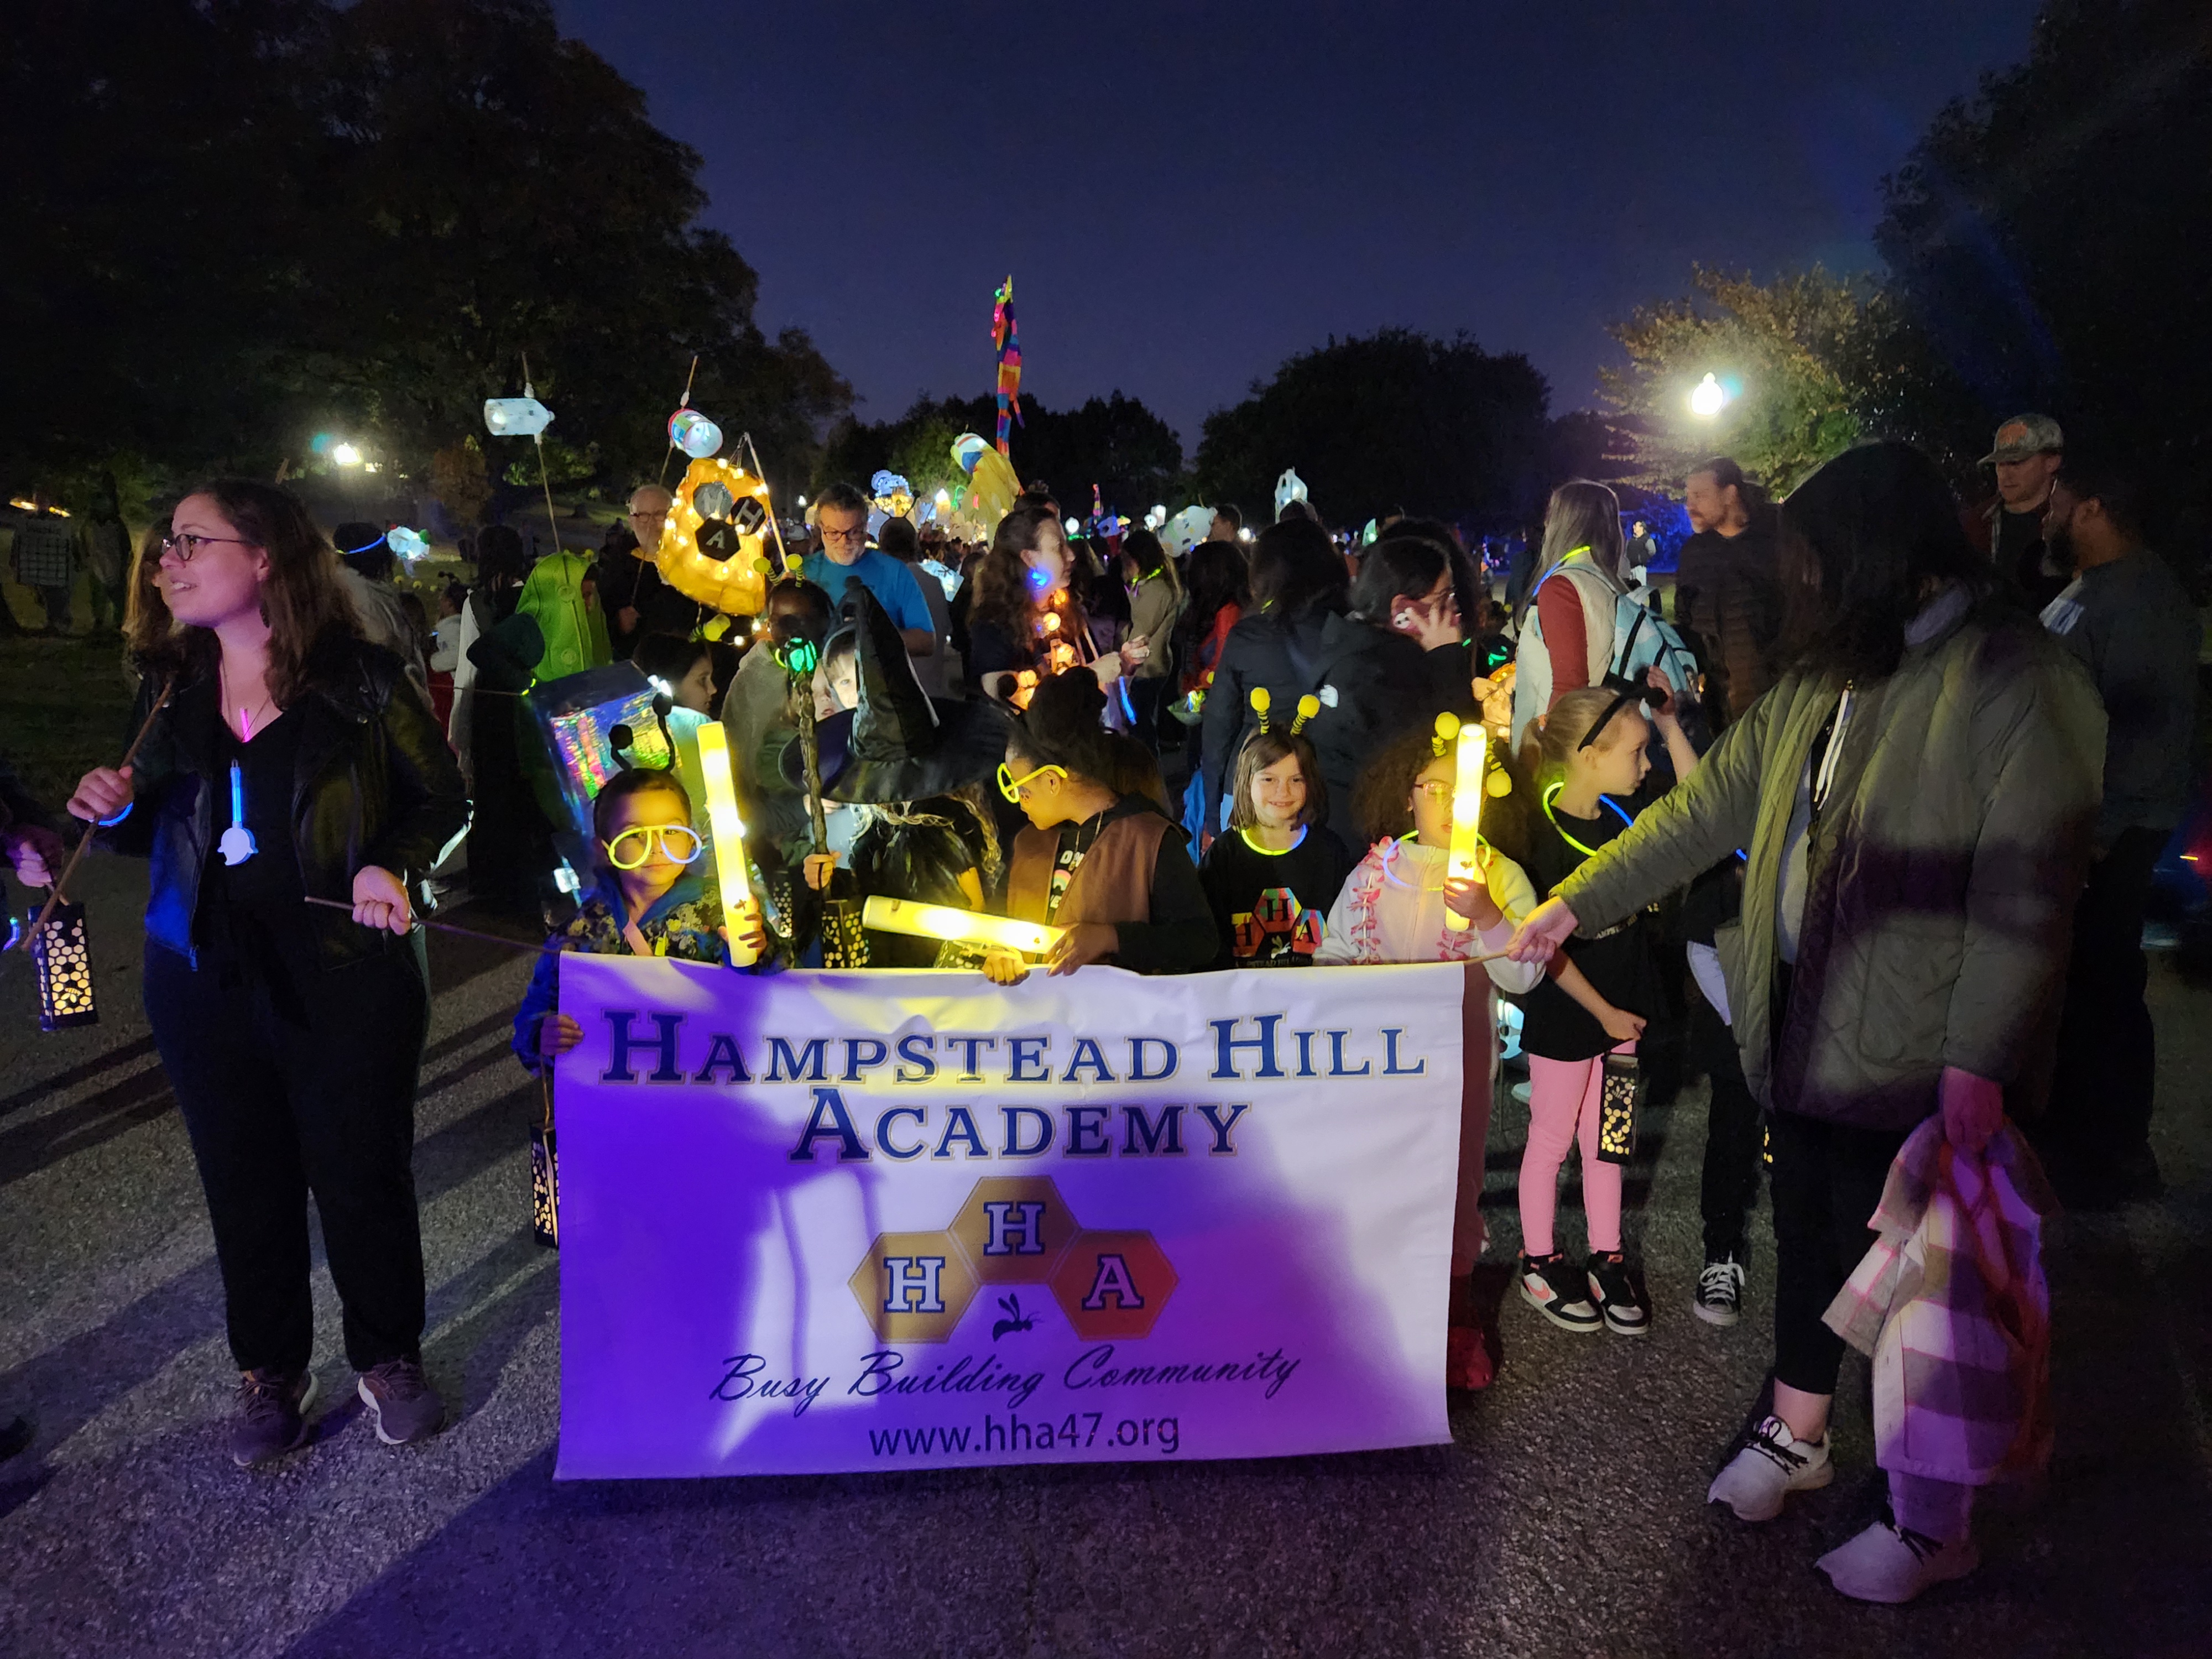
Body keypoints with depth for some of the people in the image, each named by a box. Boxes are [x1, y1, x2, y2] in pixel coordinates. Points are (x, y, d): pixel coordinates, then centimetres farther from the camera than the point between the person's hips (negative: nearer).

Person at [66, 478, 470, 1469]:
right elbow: (165, 831, 17)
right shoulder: (170, 692, 8)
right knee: (245, 1185, 14)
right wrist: (116, 810, -4)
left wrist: (391, 867, -19)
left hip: (344, 978, -4)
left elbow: (441, 798, -2)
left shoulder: (358, 681, -8)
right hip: (206, 981, 5)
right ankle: (270, 1374, 33)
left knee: (364, 1175, 6)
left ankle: (388, 1360, 29)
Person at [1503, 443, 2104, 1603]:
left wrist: (1980, 1057, -22)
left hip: (1919, 1060, -7)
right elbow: (1699, 813, 15)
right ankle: (1795, 1436, 41)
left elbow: (2026, 887, -18)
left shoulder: (2016, 682, -13)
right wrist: (1573, 905, 12)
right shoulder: (1814, 691, 11)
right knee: (1810, 1243, 20)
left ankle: (1934, 1523, 25)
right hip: (1806, 1034, 7)